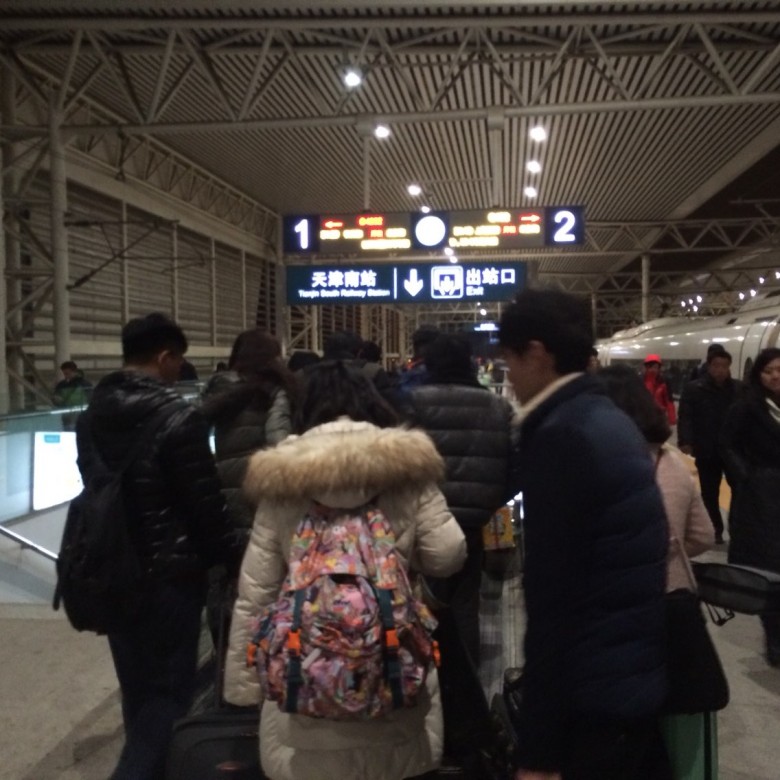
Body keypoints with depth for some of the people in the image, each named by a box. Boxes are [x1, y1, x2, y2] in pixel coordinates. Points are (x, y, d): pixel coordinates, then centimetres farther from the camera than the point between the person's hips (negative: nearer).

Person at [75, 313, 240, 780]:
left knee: (138, 685, 20)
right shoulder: (178, 418, -18)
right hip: (169, 573, -7)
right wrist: (231, 558, -1)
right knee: (169, 689, 4)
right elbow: (205, 504, -15)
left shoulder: (93, 416, 4)